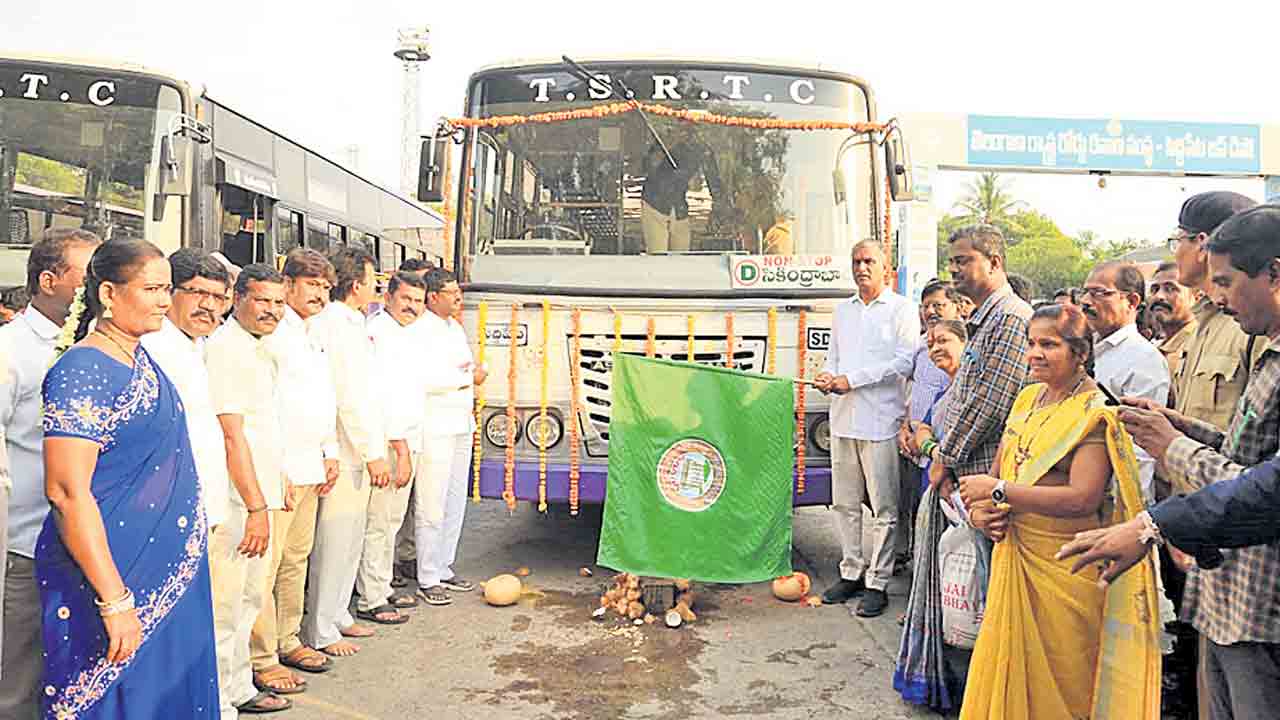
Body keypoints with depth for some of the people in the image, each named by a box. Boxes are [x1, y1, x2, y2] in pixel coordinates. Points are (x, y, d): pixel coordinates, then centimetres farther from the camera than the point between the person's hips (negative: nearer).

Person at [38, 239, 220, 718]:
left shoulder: (141, 357, 7)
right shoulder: (82, 373, -19)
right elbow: (68, 493, -23)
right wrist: (115, 600, -23)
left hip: (170, 569, 8)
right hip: (109, 574, -8)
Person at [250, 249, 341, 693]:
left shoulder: (314, 335, 18)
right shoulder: (272, 333, -10)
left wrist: (330, 453, 19)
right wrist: (276, 470, -18)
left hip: (311, 466, 9)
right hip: (277, 467, -9)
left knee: (297, 559, 15)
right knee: (266, 564, -4)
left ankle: (288, 641, 26)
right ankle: (262, 660, 2)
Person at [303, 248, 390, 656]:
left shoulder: (350, 325, 15)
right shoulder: (334, 326, -16)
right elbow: (350, 397, -20)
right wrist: (373, 453, -18)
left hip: (357, 454, 10)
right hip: (345, 453, -10)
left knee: (349, 540, 18)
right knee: (333, 543, -1)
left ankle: (338, 614, 30)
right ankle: (319, 632, 9)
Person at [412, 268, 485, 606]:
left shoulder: (455, 328, 16)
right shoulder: (419, 331, -12)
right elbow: (422, 378, -22)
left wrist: (473, 372, -1)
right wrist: (467, 376, -13)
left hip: (462, 425, 9)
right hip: (434, 429, -9)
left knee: (455, 503, 15)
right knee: (431, 508, -3)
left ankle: (444, 569, 26)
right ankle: (427, 580, 6)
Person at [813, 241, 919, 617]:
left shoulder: (902, 309, -1)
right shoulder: (843, 310, 18)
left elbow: (904, 361, -10)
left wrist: (851, 380, -13)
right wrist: (828, 376, -1)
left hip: (881, 420, -6)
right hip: (843, 418, 6)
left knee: (884, 508, -1)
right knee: (844, 503, 11)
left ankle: (877, 583, 7)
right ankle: (851, 573, 23)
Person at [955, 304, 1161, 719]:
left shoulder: (1093, 414, -12)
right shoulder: (1028, 398, 10)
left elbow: (1083, 498, -24)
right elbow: (998, 470, 15)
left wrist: (998, 491, -21)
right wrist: (979, 509, -6)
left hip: (1065, 571, -6)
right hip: (1015, 557, 7)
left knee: (1059, 685, 7)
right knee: (1008, 672, 14)